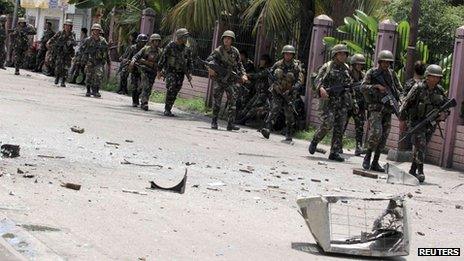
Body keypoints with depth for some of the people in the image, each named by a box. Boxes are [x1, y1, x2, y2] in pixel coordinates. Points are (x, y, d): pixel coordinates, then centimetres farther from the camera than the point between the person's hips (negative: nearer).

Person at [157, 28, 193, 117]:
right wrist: (159, 71, -2)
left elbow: (190, 62, 14)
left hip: (180, 73, 4)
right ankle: (167, 109, -15)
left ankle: (168, 110, 11)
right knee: (171, 87, -21)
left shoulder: (187, 49, 8)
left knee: (175, 92, 1)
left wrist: (189, 73, 3)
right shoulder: (170, 46, -5)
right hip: (170, 71, -4)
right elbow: (163, 58, -1)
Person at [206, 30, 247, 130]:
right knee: (216, 102, 0)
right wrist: (210, 68, -34)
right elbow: (209, 60, -15)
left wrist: (243, 74, 0)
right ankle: (214, 122, 11)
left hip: (231, 81, 2)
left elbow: (239, 65, 15)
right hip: (219, 80, -2)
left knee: (232, 102, -4)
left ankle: (231, 124, -4)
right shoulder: (218, 51, -4)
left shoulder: (235, 52, 6)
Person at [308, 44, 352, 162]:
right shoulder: (327, 66, -1)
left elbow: (349, 83, 27)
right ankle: (314, 142, 9)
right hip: (328, 99, -5)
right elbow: (318, 79, -11)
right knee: (327, 124, -15)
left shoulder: (346, 69, 15)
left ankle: (335, 152, 2)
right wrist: (321, 88, -29)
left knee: (339, 127, -1)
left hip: (342, 101, 5)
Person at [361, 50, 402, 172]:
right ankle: (367, 156, -4)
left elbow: (399, 89, 17)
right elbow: (363, 87, -9)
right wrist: (376, 86, -22)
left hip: (388, 109, 5)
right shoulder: (372, 73, 0)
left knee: (384, 136, 2)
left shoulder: (392, 74, 11)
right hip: (375, 107, -5)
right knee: (376, 132, -21)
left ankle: (375, 163, 7)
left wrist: (396, 96, -3)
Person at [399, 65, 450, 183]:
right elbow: (406, 102, -6)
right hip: (417, 121, -5)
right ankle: (420, 171, -16)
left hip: (431, 123, 5)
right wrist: (401, 118, -9)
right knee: (420, 144, -16)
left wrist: (444, 114, -8)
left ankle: (412, 171, 18)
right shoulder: (418, 87, -9)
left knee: (421, 147, 8)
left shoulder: (440, 90, 5)